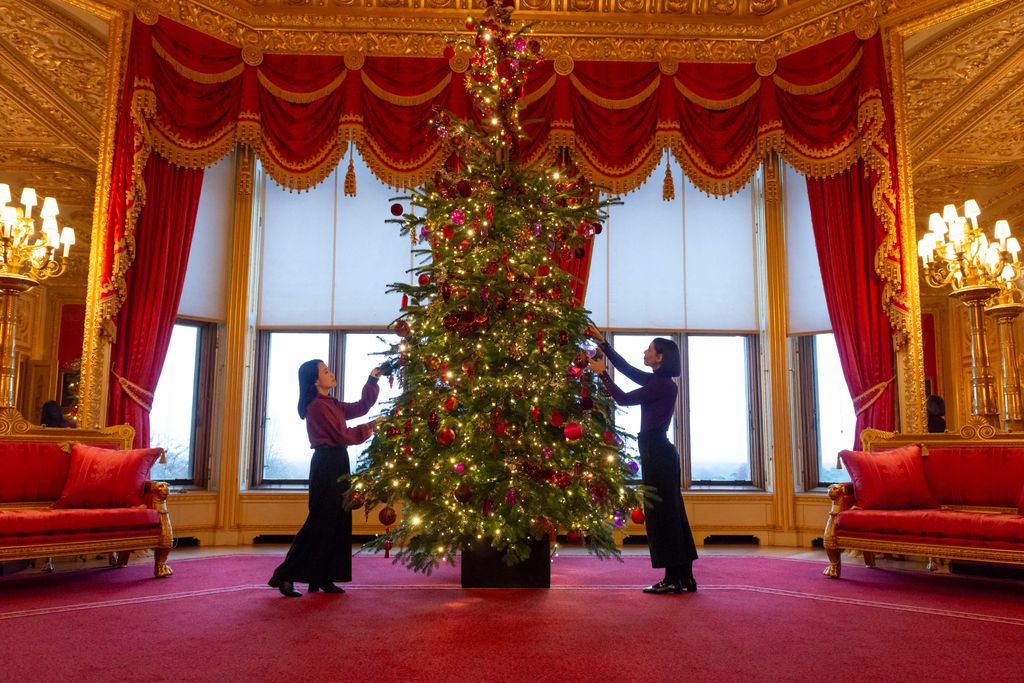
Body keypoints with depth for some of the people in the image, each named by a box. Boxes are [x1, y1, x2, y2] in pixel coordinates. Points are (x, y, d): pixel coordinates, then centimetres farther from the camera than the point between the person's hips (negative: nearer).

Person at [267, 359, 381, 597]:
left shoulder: (331, 404, 13)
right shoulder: (317, 406, -14)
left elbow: (360, 407, 20)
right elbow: (342, 436, -15)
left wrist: (372, 380, 15)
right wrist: (370, 428, -4)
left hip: (337, 464, 9)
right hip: (326, 465, -9)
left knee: (337, 523, 10)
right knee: (320, 523, -6)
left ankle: (321, 578, 17)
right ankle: (285, 576, 2)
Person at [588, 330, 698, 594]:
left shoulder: (663, 385, -15)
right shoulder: (657, 381, 13)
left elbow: (624, 399, -13)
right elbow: (625, 367, 20)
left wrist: (602, 373, -4)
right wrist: (602, 342, 20)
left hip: (657, 453, -10)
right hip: (659, 452, 10)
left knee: (662, 513, -4)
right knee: (670, 513, 12)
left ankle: (673, 579, 2)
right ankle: (684, 577, 18)